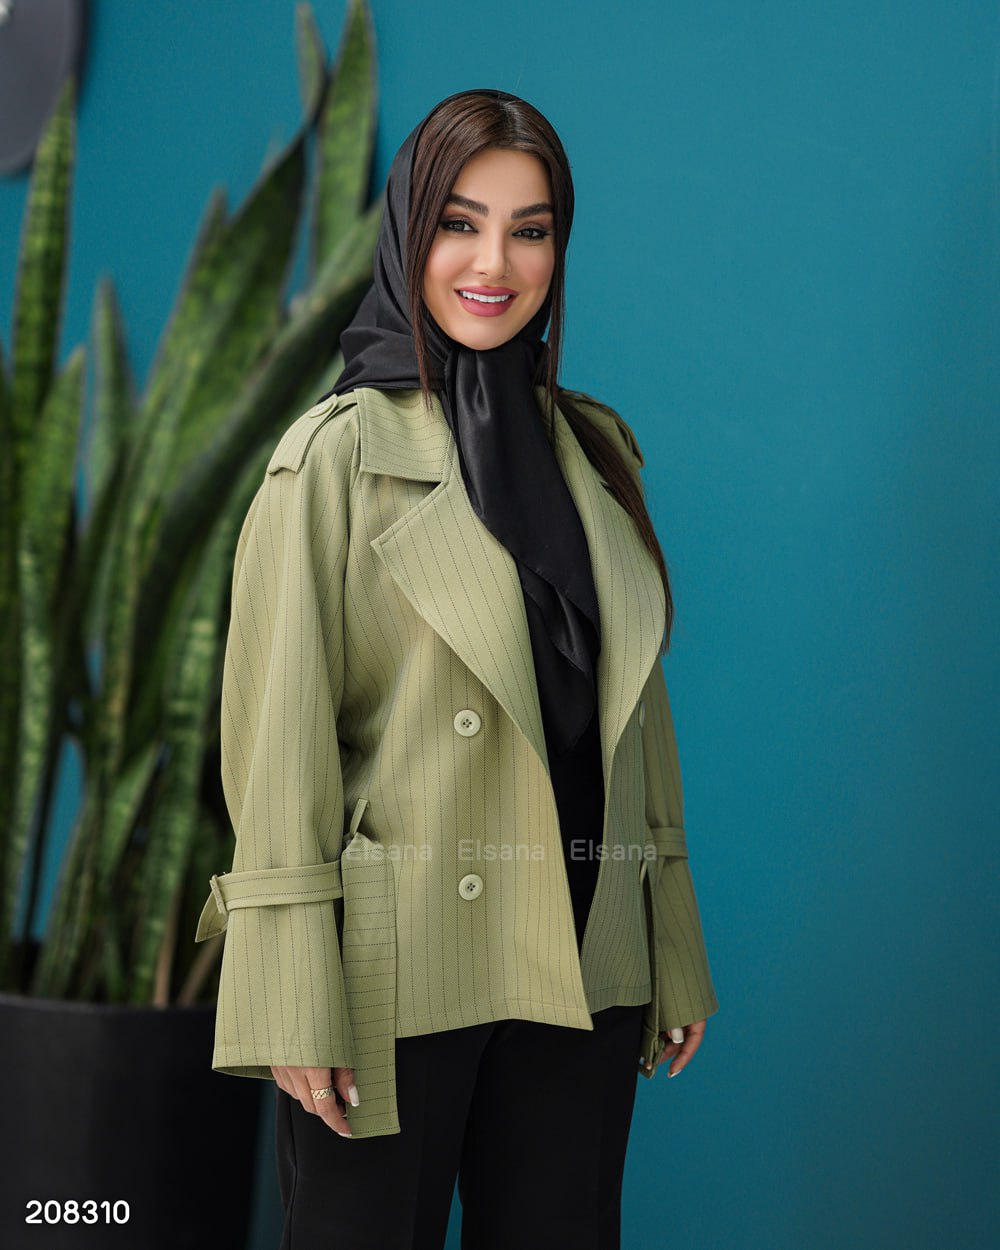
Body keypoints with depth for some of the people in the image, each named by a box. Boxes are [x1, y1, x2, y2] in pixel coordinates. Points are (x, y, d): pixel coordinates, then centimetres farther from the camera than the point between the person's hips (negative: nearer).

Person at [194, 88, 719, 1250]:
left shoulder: (595, 449, 10)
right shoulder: (341, 452, -6)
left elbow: (633, 713, 12)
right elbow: (282, 737, -11)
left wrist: (676, 964, 11)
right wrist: (295, 1010, -15)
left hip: (581, 973, 5)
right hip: (400, 972, -5)